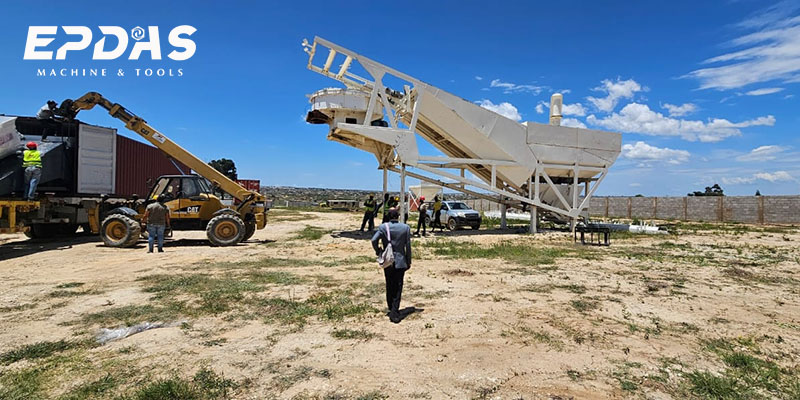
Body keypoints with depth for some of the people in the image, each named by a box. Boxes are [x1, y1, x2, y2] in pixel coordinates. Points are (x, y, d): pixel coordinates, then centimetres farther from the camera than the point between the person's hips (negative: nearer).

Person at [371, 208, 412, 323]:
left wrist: (378, 252, 1)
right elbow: (408, 246, -3)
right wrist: (408, 261, 7)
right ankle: (394, 312, -4)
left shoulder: (383, 227, -6)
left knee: (389, 286, 16)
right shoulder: (405, 228, -5)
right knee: (398, 287, 4)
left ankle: (391, 309, 26)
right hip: (400, 261, -1)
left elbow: (374, 240, -17)